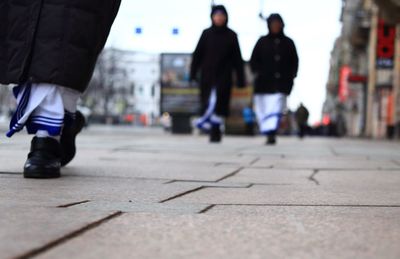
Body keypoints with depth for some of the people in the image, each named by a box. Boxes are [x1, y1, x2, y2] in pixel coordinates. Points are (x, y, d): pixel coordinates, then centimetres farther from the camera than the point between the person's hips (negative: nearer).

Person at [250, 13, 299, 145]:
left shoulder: (288, 42, 12)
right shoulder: (262, 41, 11)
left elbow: (295, 61, 17)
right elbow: (254, 60, 12)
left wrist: (291, 76, 4)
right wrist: (258, 72, -3)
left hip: (281, 83, -1)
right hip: (264, 82, 2)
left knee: (276, 107, -16)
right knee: (263, 109, 1)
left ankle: (272, 134, -26)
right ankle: (269, 133, 12)